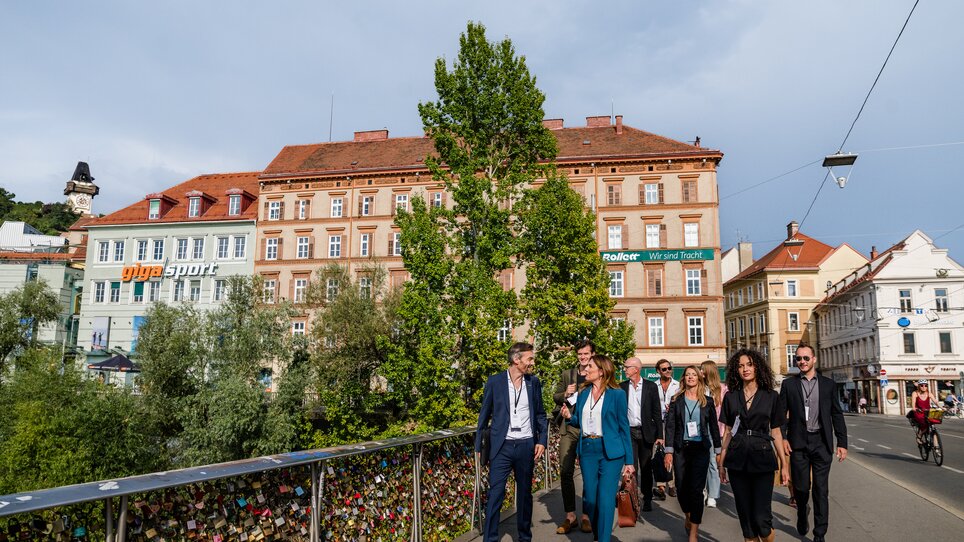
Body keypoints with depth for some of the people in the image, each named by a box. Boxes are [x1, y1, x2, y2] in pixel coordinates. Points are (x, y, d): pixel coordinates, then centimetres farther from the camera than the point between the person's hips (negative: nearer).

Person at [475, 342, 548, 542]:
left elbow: (540, 414, 11)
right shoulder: (494, 381, -4)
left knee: (525, 494, 14)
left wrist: (542, 440, 0)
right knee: (495, 494, -3)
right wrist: (479, 446, 2)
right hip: (501, 447, -3)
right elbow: (485, 415, 2)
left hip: (526, 446, 3)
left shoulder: (534, 382, 4)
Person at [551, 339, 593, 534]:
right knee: (565, 471, 2)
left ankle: (586, 516, 17)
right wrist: (565, 394, -7)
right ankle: (570, 516, 13)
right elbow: (555, 397, 13)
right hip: (569, 428, 2)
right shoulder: (566, 374, 11)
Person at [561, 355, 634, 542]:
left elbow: (623, 427, -3)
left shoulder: (616, 394, -4)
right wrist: (570, 416, -6)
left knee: (605, 500, -5)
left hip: (610, 451, -4)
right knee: (589, 498, 11)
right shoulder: (583, 393, 8)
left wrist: (628, 460, -5)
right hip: (587, 450, 5)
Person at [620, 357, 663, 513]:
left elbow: (656, 412, 0)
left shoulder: (651, 386, -1)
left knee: (646, 468, 9)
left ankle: (647, 500, 22)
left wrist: (659, 435, -3)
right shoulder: (622, 387, 4)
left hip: (646, 432, -1)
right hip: (629, 432, 1)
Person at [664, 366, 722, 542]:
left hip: (701, 449, -1)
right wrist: (669, 451, -7)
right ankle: (688, 516, 37)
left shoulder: (707, 402, 4)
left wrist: (718, 451, 6)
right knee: (681, 488, 7)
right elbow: (670, 426, -1)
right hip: (681, 449, 1)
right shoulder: (677, 400, 3)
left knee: (696, 489, -5)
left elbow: (714, 427, 8)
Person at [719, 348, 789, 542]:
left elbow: (776, 432, 5)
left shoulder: (771, 396, 2)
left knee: (762, 518, -6)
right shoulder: (730, 397, 6)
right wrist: (722, 462, 6)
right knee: (745, 517, 7)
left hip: (762, 458, -2)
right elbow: (728, 431, 10)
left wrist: (784, 464, 1)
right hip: (737, 460, 2)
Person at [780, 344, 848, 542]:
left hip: (822, 442, 0)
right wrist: (783, 438, -7)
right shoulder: (789, 384, 4)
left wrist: (842, 443, 2)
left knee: (821, 490, 1)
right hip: (798, 443, 0)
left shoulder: (828, 384, 6)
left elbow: (837, 415, 7)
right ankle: (802, 515, 36)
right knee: (800, 487, 7)